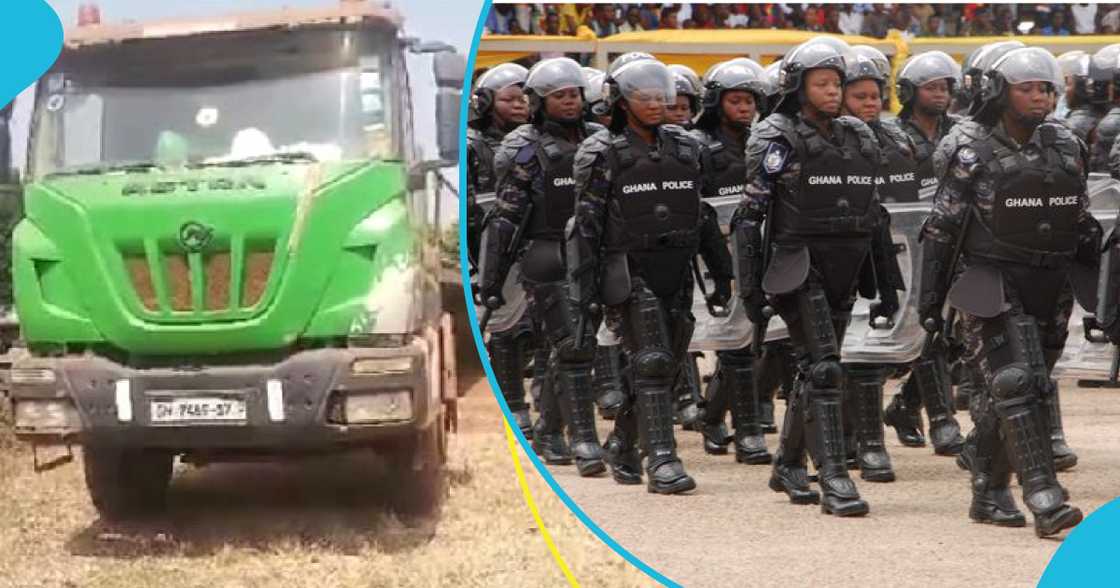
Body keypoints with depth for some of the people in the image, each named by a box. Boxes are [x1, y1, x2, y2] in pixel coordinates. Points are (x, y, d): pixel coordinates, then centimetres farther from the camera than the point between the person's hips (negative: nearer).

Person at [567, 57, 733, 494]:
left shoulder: (684, 149, 11)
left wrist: (721, 272, 12)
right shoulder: (603, 155, -3)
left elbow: (705, 216, 16)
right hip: (629, 273, -5)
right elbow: (585, 226, -5)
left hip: (676, 274, 5)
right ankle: (662, 462, -19)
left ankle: (622, 447, 27)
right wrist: (582, 291, -9)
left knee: (664, 367, 8)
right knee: (651, 363, -15)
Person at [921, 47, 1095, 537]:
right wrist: (930, 302, -4)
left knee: (1003, 398, 12)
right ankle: (1044, 499, -24)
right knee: (1016, 382, -17)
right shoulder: (974, 153, -6)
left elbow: (1083, 225, 16)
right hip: (993, 289, -5)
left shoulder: (1065, 147, 8)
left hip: (1049, 293, 5)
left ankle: (990, 494, 23)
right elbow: (942, 229, -3)